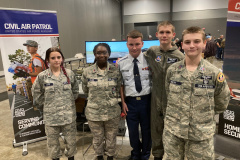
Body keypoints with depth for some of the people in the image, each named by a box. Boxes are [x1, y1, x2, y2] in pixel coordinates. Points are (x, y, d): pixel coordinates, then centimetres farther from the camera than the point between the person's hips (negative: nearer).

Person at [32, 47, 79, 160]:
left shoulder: (69, 73, -3)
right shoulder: (42, 76, -6)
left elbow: (75, 91, 7)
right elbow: (37, 95, 2)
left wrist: (69, 103, 5)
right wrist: (46, 108, 4)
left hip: (69, 115, 1)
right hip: (51, 117, -1)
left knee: (71, 140, 15)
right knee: (52, 142, 15)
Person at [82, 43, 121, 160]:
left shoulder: (116, 71, -6)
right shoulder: (87, 72, -5)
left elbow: (119, 89, 4)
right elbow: (85, 90, 8)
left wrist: (112, 99, 1)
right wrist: (95, 99, 6)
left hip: (113, 112, 0)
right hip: (94, 112, 0)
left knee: (111, 138, 18)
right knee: (97, 138, 19)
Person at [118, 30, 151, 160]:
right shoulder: (121, 63, -2)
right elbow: (120, 84, 3)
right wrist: (123, 102, -1)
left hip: (146, 100, -1)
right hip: (130, 101, 1)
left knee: (147, 129, 16)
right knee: (132, 130, 16)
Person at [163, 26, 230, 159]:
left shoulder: (214, 73, -8)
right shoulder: (172, 70, -2)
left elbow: (221, 104, 4)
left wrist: (204, 116, 5)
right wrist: (178, 113, 9)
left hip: (202, 133, -1)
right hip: (172, 131, 2)